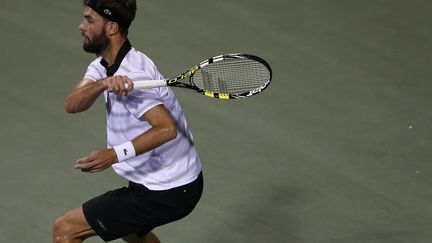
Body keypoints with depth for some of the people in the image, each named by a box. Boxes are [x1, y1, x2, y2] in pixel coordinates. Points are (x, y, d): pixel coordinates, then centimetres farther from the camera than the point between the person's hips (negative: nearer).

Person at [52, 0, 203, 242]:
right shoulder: (104, 66, 5)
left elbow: (167, 129, -34)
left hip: (167, 193, -10)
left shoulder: (132, 74, -24)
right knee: (124, 223, 38)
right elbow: (72, 104, -10)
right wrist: (104, 83, -30)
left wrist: (115, 154, -42)